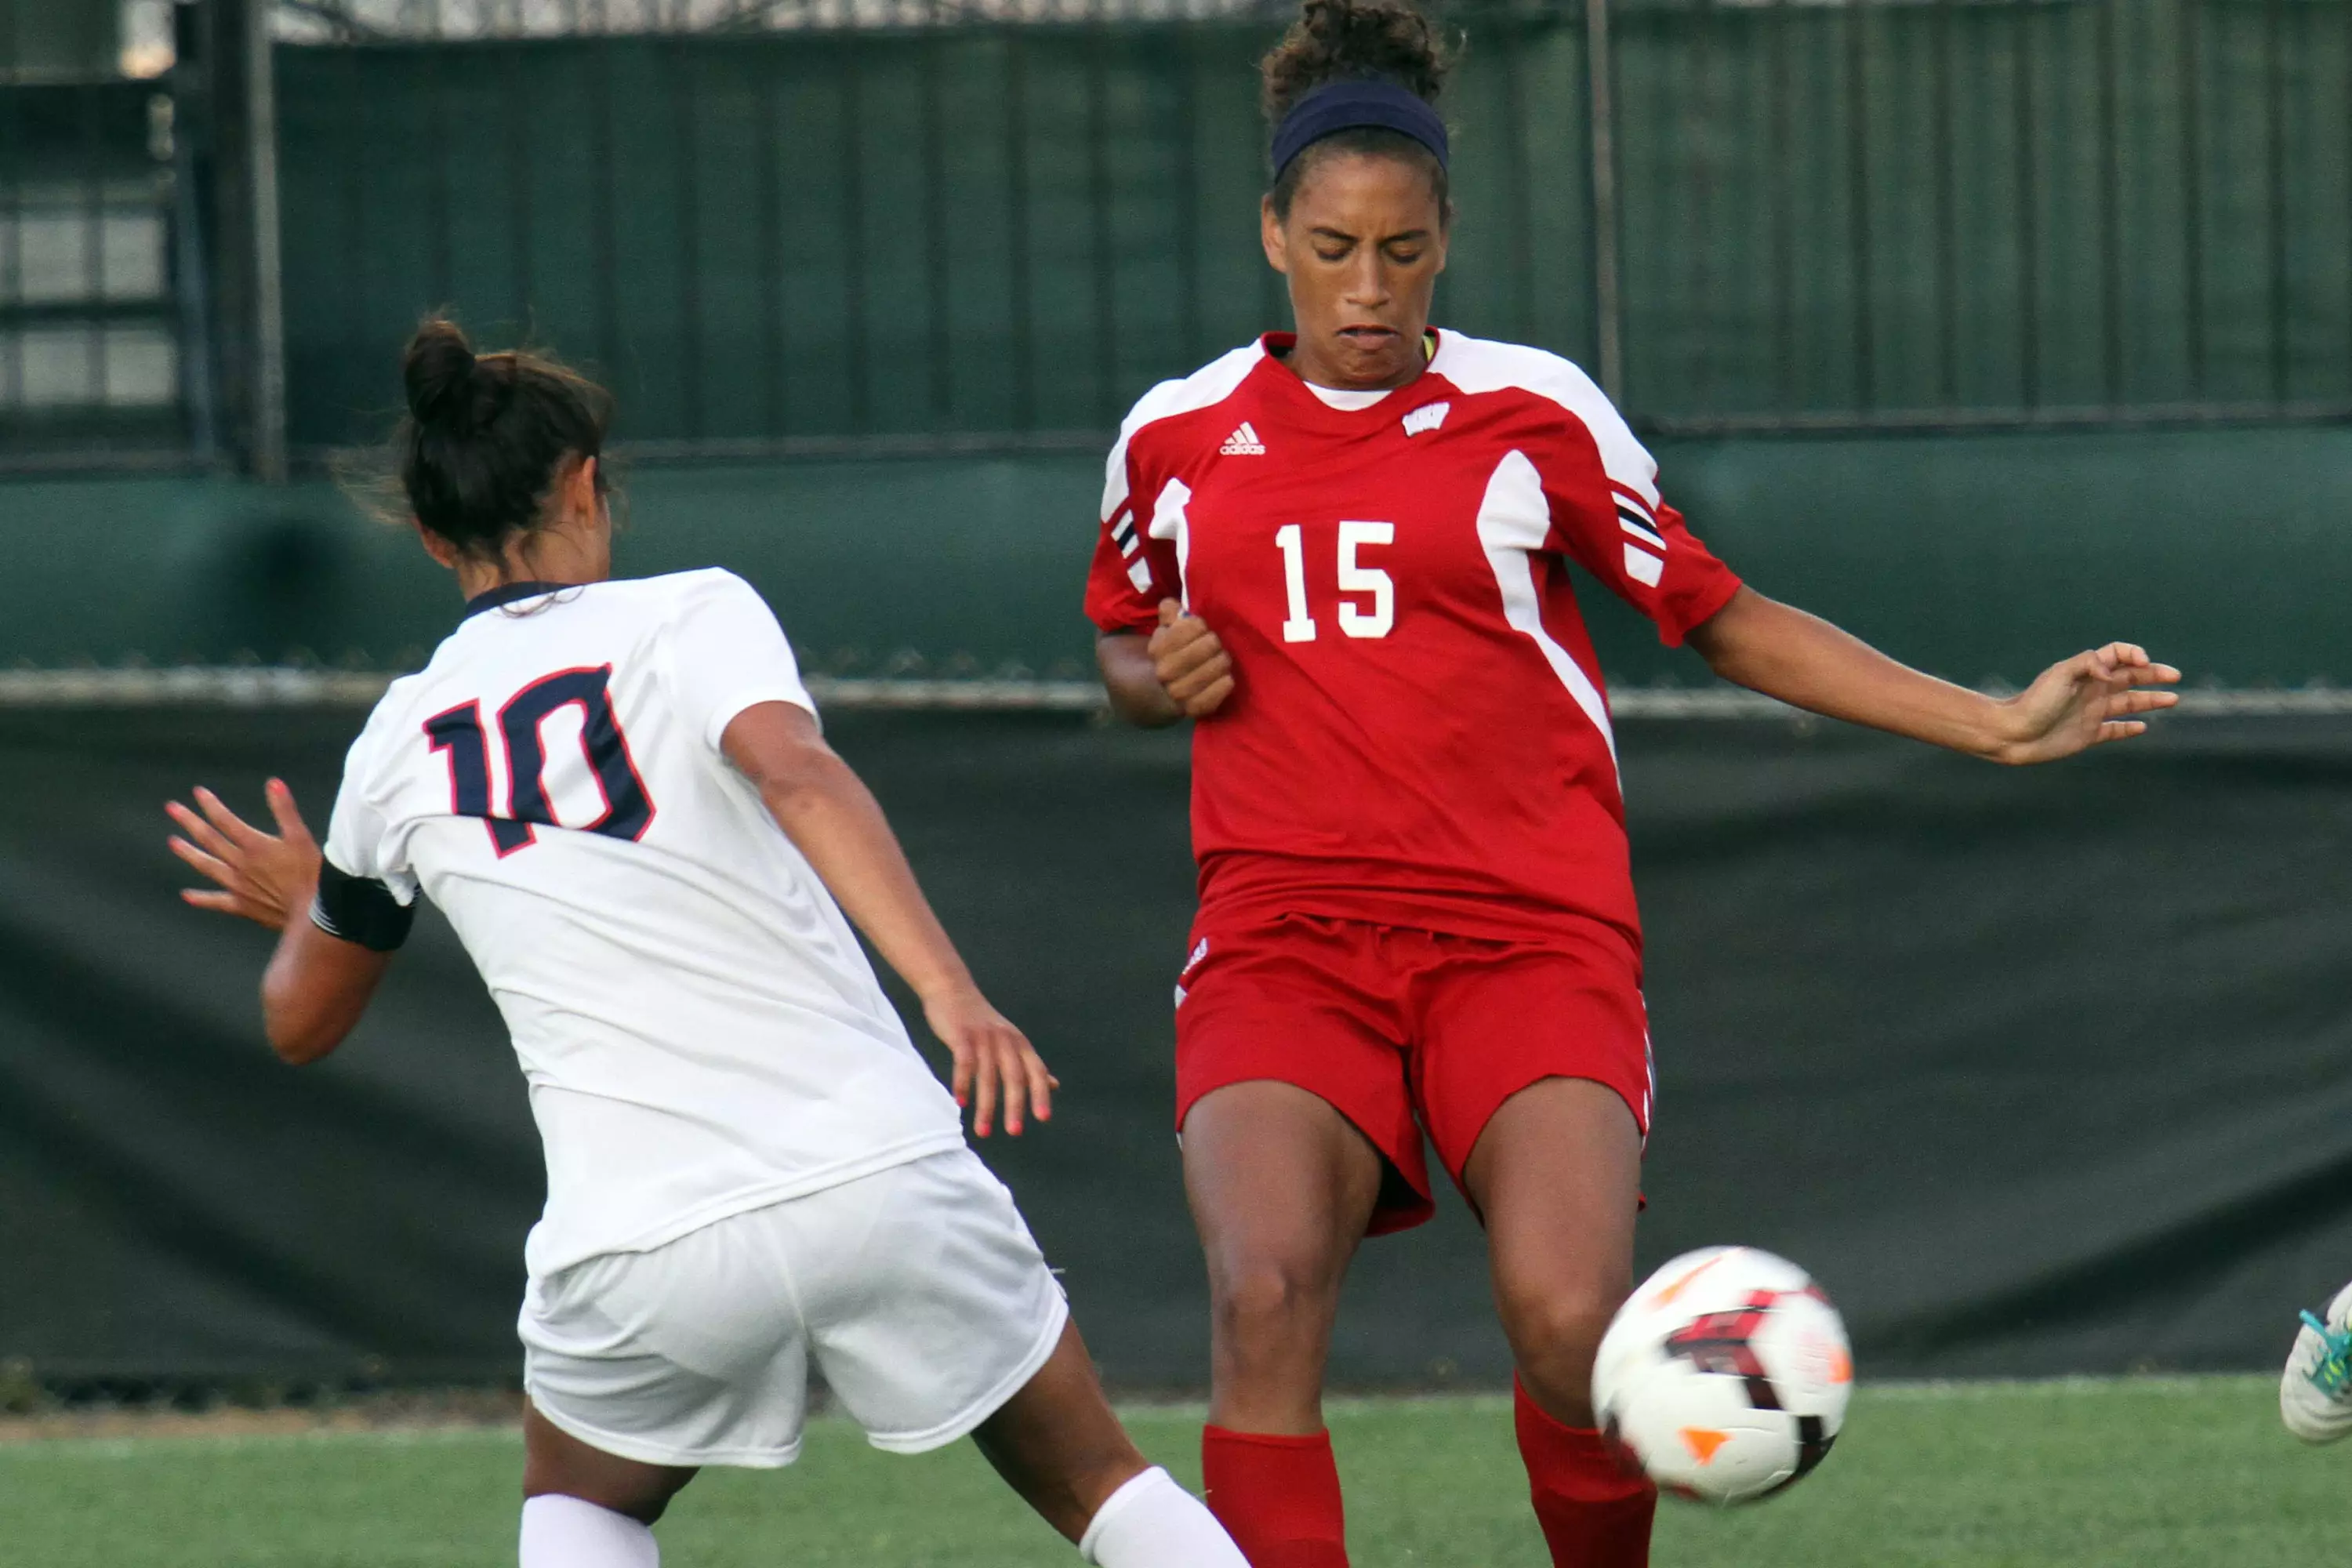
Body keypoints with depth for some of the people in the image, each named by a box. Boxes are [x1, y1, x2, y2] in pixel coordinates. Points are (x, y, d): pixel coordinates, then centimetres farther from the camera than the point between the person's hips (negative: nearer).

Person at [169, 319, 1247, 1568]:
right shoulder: (689, 616, 3)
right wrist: (947, 986, -28)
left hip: (640, 1253, 2)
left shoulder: (398, 750, 13)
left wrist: (299, 909, 50)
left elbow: (301, 1023, 28)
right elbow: (794, 772, -19)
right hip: (881, 1177, -2)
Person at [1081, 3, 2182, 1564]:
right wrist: (1165, 675, 2)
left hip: (1531, 935, -1)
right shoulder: (1174, 437, 10)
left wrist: (1994, 724, 8)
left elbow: (1724, 618, 12)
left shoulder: (1535, 412, 4)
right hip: (1283, 943, 1)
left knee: (1570, 1323, -22)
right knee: (1265, 1302, -25)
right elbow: (1125, 662, 27)